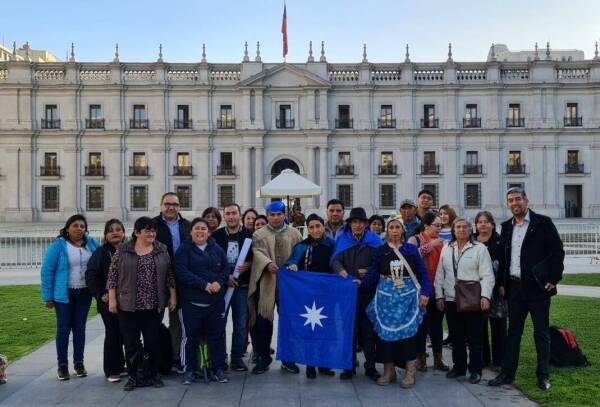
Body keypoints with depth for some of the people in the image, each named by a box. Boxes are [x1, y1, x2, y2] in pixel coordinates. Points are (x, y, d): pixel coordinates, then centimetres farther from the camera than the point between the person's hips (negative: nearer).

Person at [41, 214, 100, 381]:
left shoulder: (92, 243, 2)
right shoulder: (58, 245, -8)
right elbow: (47, 271, -7)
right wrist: (48, 297, -8)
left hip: (84, 293, 3)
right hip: (64, 294, -3)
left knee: (80, 328, 11)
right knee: (63, 328, 5)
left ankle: (79, 363, 22)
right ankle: (62, 365, 15)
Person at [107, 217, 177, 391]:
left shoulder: (162, 250, 4)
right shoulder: (123, 250, -1)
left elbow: (169, 275, 8)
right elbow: (112, 275, 0)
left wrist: (172, 296, 4)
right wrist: (112, 299, -5)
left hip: (154, 305, 1)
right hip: (128, 305, -1)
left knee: (153, 340, 5)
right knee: (130, 341, 4)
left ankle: (154, 374, 19)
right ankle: (133, 376, 15)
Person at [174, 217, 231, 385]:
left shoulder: (217, 249, 10)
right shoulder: (184, 249, -1)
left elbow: (226, 268, 8)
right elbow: (181, 272, -12)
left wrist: (219, 282, -12)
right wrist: (204, 284, -18)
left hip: (216, 301, 3)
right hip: (191, 302, -3)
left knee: (217, 335, 6)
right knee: (191, 336, 4)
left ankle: (219, 369, 17)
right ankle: (189, 369, 18)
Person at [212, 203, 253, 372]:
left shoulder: (249, 235, 2)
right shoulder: (216, 236, 2)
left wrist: (248, 265, -12)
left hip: (242, 286, 0)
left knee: (241, 323, 3)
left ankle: (237, 358, 14)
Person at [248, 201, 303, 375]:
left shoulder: (294, 233, 13)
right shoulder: (259, 234, 7)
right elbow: (257, 252, -9)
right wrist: (268, 263, -28)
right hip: (265, 283, -1)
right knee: (263, 321, -1)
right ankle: (263, 358, 14)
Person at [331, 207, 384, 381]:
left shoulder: (374, 240, 7)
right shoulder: (342, 239, 8)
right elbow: (336, 260, -4)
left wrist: (368, 272, -12)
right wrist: (342, 271, -24)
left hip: (368, 290, 0)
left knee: (368, 328, 4)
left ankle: (370, 366, 13)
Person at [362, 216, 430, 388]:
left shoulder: (411, 249, 3)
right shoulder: (380, 251, 6)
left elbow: (423, 273, 3)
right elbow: (373, 274, 0)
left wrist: (425, 293, -8)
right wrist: (361, 285, -15)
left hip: (408, 296, -1)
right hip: (386, 296, 1)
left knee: (408, 330, -3)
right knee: (386, 330, 3)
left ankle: (410, 372, 8)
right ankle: (389, 370, 15)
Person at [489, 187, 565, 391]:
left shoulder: (543, 223, -4)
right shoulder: (507, 227, 11)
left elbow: (558, 251, -6)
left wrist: (553, 279, -10)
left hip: (538, 286, -4)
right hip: (515, 286, 4)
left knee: (541, 332, 5)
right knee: (513, 332, 10)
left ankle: (543, 375, 15)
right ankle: (507, 373, 16)